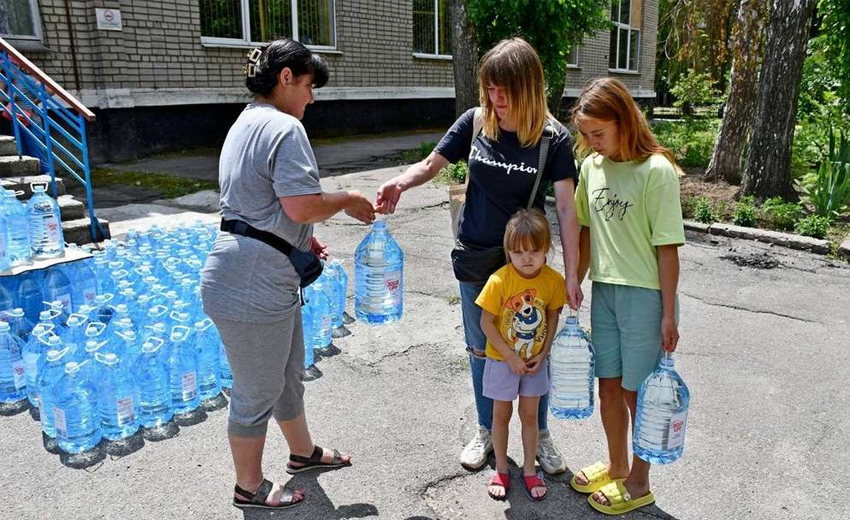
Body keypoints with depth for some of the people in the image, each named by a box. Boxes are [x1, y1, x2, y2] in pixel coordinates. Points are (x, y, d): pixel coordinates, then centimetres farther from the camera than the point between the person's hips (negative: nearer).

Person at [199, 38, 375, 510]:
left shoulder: (246, 123, 17)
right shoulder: (284, 128, -16)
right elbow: (302, 206, -24)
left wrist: (301, 239, 18)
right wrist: (348, 201, -7)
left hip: (264, 277, 11)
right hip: (254, 285, -11)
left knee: (289, 373, 25)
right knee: (258, 392, 8)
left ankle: (303, 452, 46)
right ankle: (250, 487, 29)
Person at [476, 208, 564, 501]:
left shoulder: (553, 280, -14)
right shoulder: (499, 281, -23)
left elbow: (553, 317, 0)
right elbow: (486, 323, -17)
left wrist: (543, 353, -8)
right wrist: (511, 357, -17)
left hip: (535, 361, 2)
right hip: (502, 359, -2)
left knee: (530, 415, 15)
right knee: (502, 415, 13)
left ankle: (529, 469, 33)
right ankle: (501, 469, 32)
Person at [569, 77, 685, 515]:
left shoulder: (656, 170, -15)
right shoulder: (592, 166, 3)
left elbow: (667, 248, -13)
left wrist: (668, 314, -12)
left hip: (644, 294, -6)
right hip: (603, 291, 6)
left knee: (638, 393, 8)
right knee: (608, 385, 17)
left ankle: (638, 483, 29)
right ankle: (616, 467, 39)